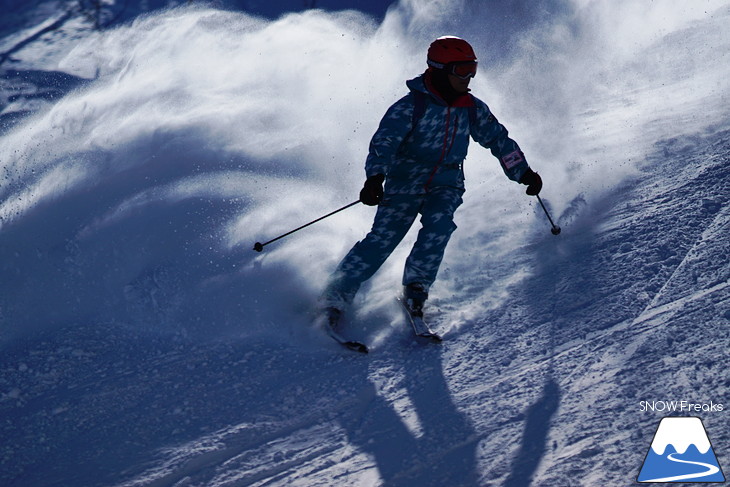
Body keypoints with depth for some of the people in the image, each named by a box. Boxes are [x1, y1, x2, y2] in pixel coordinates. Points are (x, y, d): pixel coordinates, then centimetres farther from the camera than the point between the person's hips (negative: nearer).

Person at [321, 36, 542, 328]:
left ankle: (416, 288, -13)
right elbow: (383, 143, -21)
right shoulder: (411, 106, -13)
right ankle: (335, 297, -4)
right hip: (405, 182, -4)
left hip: (446, 186, 4)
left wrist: (524, 173, 12)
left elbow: (498, 139, 15)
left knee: (438, 226, -26)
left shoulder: (472, 109, 2)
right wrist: (375, 179, -37)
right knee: (382, 240, -11)